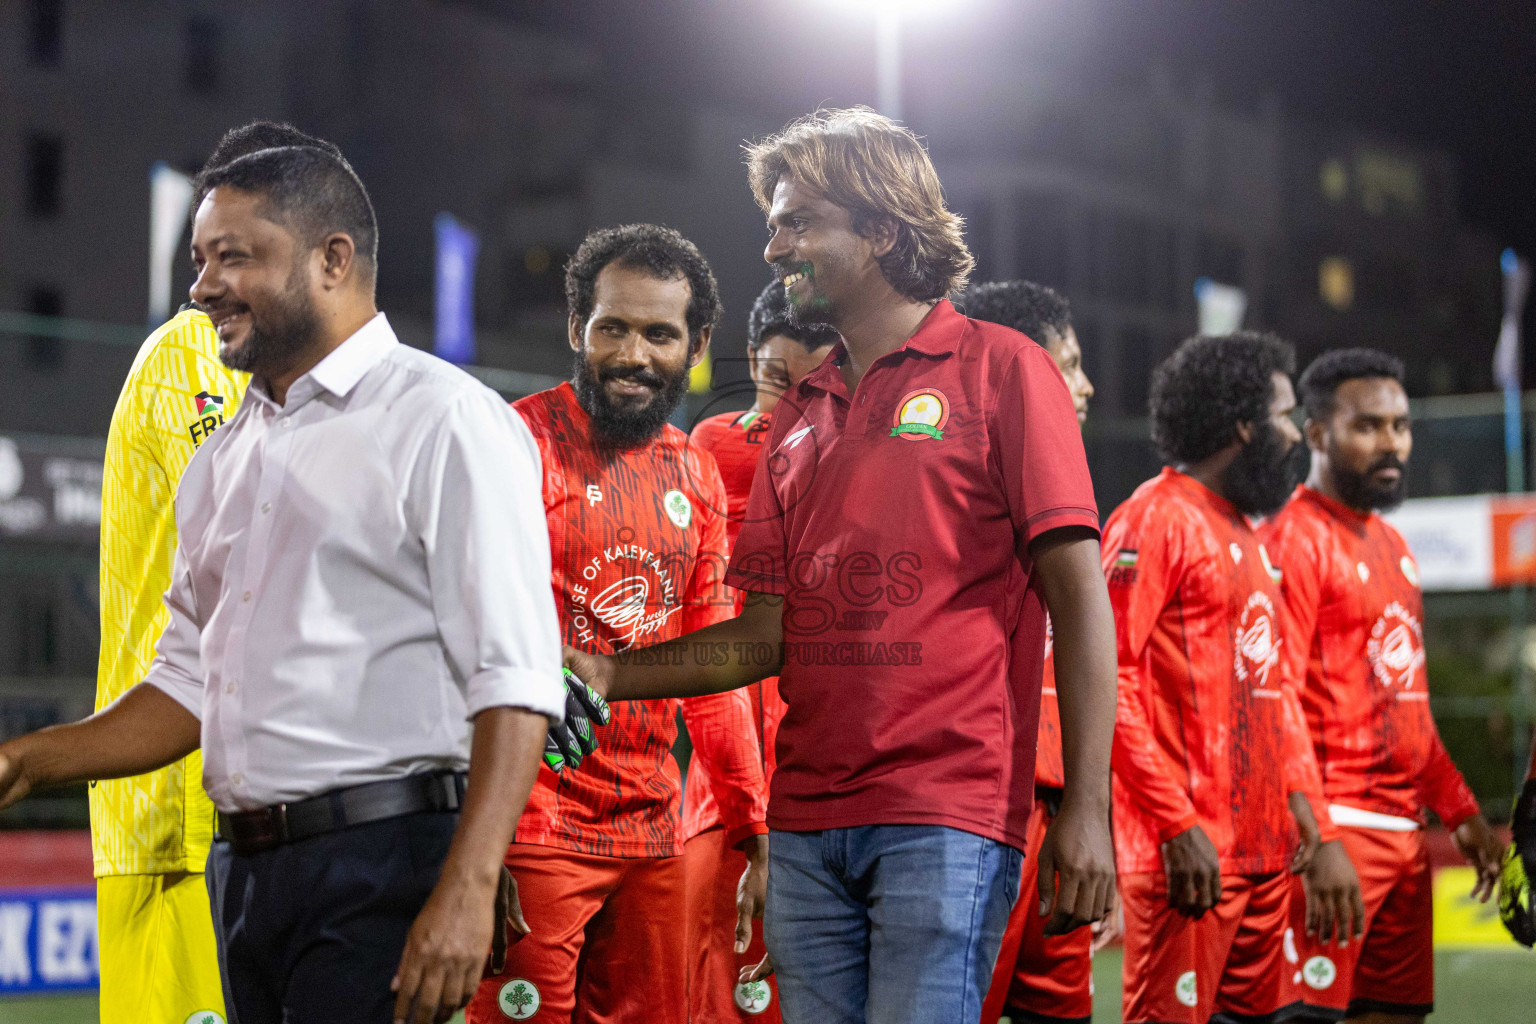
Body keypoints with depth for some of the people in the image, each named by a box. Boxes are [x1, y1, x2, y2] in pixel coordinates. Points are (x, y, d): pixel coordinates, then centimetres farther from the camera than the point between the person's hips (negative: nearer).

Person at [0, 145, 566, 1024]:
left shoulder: (443, 419, -6)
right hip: (245, 875, 7)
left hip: (379, 863, -7)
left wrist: (467, 893, -23)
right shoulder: (225, 456, 19)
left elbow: (515, 680, -14)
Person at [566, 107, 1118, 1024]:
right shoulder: (801, 415, 18)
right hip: (806, 824, 6)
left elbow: (1079, 596, -6)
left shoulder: (1002, 370, 0)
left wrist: (1087, 808, -13)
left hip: (948, 814, -6)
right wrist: (610, 677, 6)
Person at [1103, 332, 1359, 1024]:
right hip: (1191, 853, -9)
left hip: (1265, 852, 9)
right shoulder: (1155, 519, -8)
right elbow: (1108, 681, -16)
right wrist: (1179, 823, -19)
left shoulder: (1246, 534, 21)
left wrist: (1310, 817, 13)